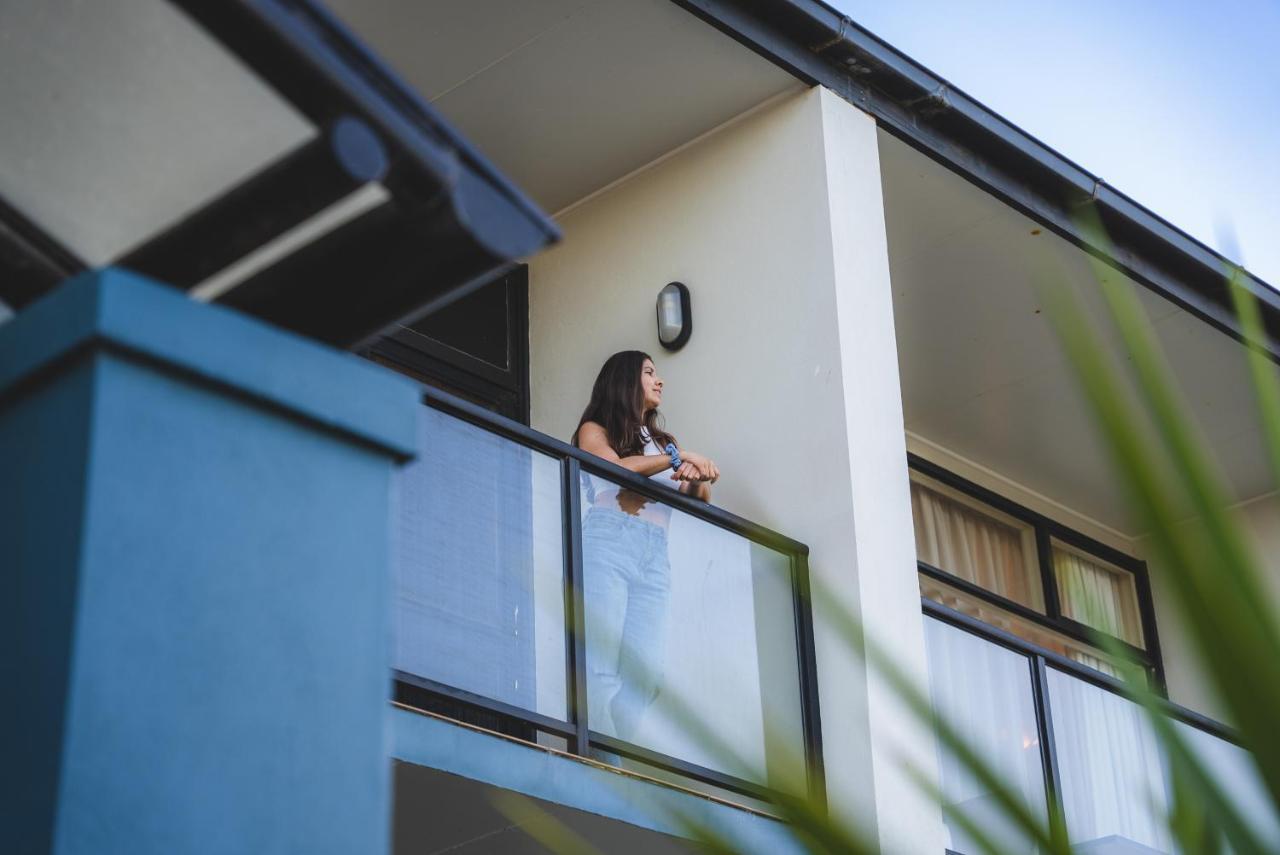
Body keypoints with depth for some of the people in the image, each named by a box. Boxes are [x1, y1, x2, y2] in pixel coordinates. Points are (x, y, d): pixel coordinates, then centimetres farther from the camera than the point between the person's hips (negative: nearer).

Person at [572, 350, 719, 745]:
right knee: (600, 666, -17)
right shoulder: (595, 430, 16)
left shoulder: (660, 439, 30)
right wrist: (678, 456, -5)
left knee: (645, 672, -11)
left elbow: (701, 499, 20)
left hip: (655, 554, 5)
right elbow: (616, 467, -6)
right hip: (609, 544, -5)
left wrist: (695, 479, -2)